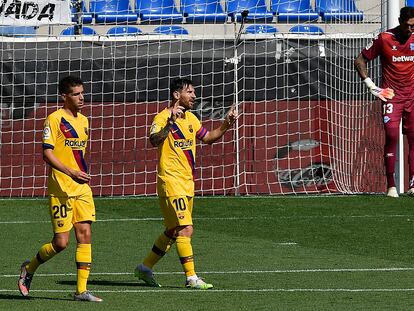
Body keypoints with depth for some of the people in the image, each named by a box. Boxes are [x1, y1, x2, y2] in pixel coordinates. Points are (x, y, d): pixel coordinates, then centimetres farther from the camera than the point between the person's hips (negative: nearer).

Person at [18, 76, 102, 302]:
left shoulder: (83, 121, 15)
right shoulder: (55, 119, -9)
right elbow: (47, 154, -16)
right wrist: (71, 172, -26)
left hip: (82, 188, 7)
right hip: (61, 188, -7)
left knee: (85, 235, -2)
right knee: (61, 241, -6)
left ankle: (82, 290, 0)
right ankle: (29, 269, 18)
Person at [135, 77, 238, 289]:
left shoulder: (190, 118, 13)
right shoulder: (163, 117, -13)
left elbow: (208, 137, 25)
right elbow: (154, 141, -31)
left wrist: (227, 124, 11)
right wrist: (170, 121, -43)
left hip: (187, 183, 9)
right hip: (171, 182, -9)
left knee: (173, 231, 14)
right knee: (185, 229, -12)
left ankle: (146, 267, 26)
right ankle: (191, 278, -10)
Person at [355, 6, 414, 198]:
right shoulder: (384, 39, -7)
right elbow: (360, 61, 1)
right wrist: (371, 86, -4)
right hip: (391, 96, -3)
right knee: (391, 136, -12)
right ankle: (391, 185, -9)